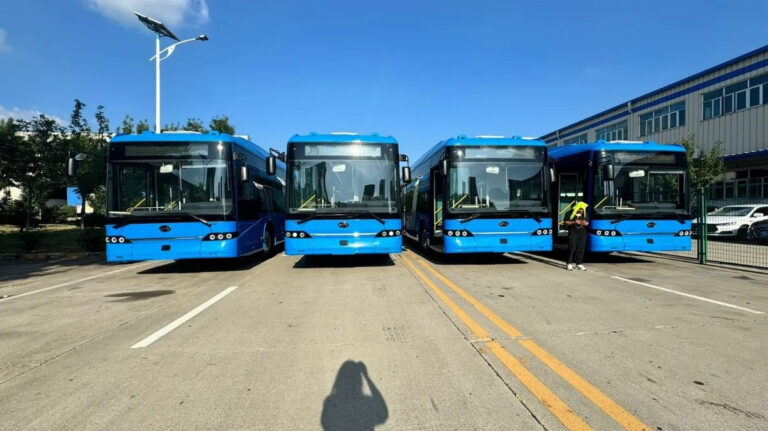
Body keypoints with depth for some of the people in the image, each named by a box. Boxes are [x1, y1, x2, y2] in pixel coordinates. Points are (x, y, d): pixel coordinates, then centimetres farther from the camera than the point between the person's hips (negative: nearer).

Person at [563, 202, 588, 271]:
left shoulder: (584, 214, 12)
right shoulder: (570, 213, 0)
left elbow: (587, 223, 17)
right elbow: (566, 222, -2)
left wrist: (584, 223, -6)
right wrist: (574, 222, -15)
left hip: (582, 234, 4)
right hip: (573, 233, -4)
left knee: (581, 249, 4)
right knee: (572, 248, -7)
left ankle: (579, 264, 11)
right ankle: (569, 263, -1)